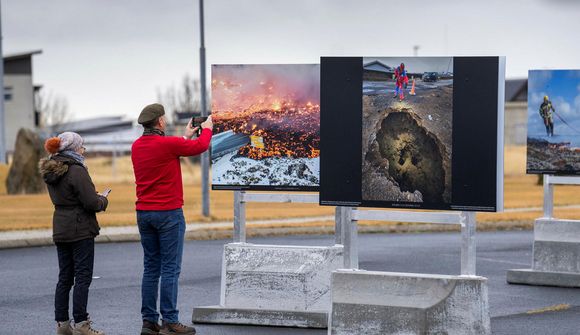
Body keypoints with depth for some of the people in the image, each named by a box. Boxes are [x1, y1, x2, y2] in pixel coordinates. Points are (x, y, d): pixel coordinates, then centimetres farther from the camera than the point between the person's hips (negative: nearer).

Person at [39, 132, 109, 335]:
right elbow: (92, 202, -20)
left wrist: (96, 199, 15)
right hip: (80, 230, -8)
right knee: (83, 277, -3)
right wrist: (103, 201, 2)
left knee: (64, 278, 11)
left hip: (60, 230, 8)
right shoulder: (76, 171, -17)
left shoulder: (50, 171, 9)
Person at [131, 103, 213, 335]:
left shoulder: (137, 146, 6)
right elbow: (201, 146, 1)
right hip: (169, 212, -7)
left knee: (151, 268, 10)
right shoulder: (169, 144, -14)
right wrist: (207, 128, 21)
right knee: (170, 269, -4)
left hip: (144, 212, 7)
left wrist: (186, 136, 32)